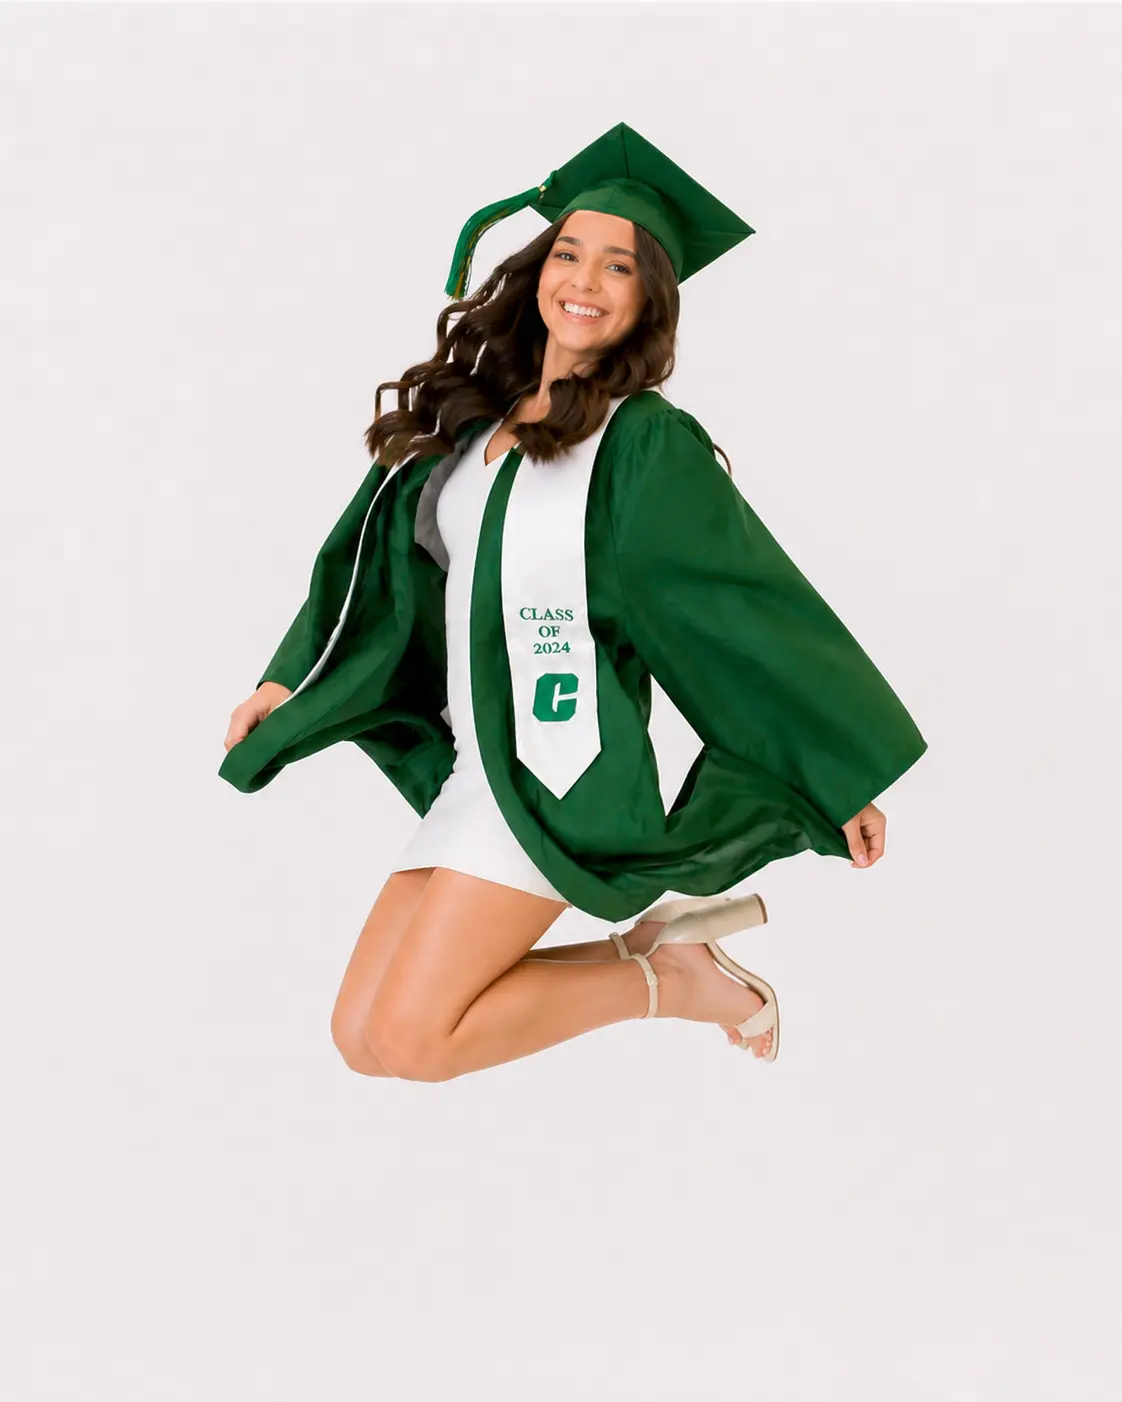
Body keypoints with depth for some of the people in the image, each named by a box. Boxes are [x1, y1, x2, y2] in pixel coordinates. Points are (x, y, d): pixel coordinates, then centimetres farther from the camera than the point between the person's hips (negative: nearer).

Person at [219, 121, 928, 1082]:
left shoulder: (646, 442, -10)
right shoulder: (474, 415, 9)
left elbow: (760, 608, -7)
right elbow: (388, 568, 20)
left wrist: (847, 775, -5)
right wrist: (288, 683, 19)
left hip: (559, 771, -7)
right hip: (472, 761, 7)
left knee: (408, 1037, -15)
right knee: (360, 1037, 7)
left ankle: (663, 978, 4)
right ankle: (655, 930, 13)